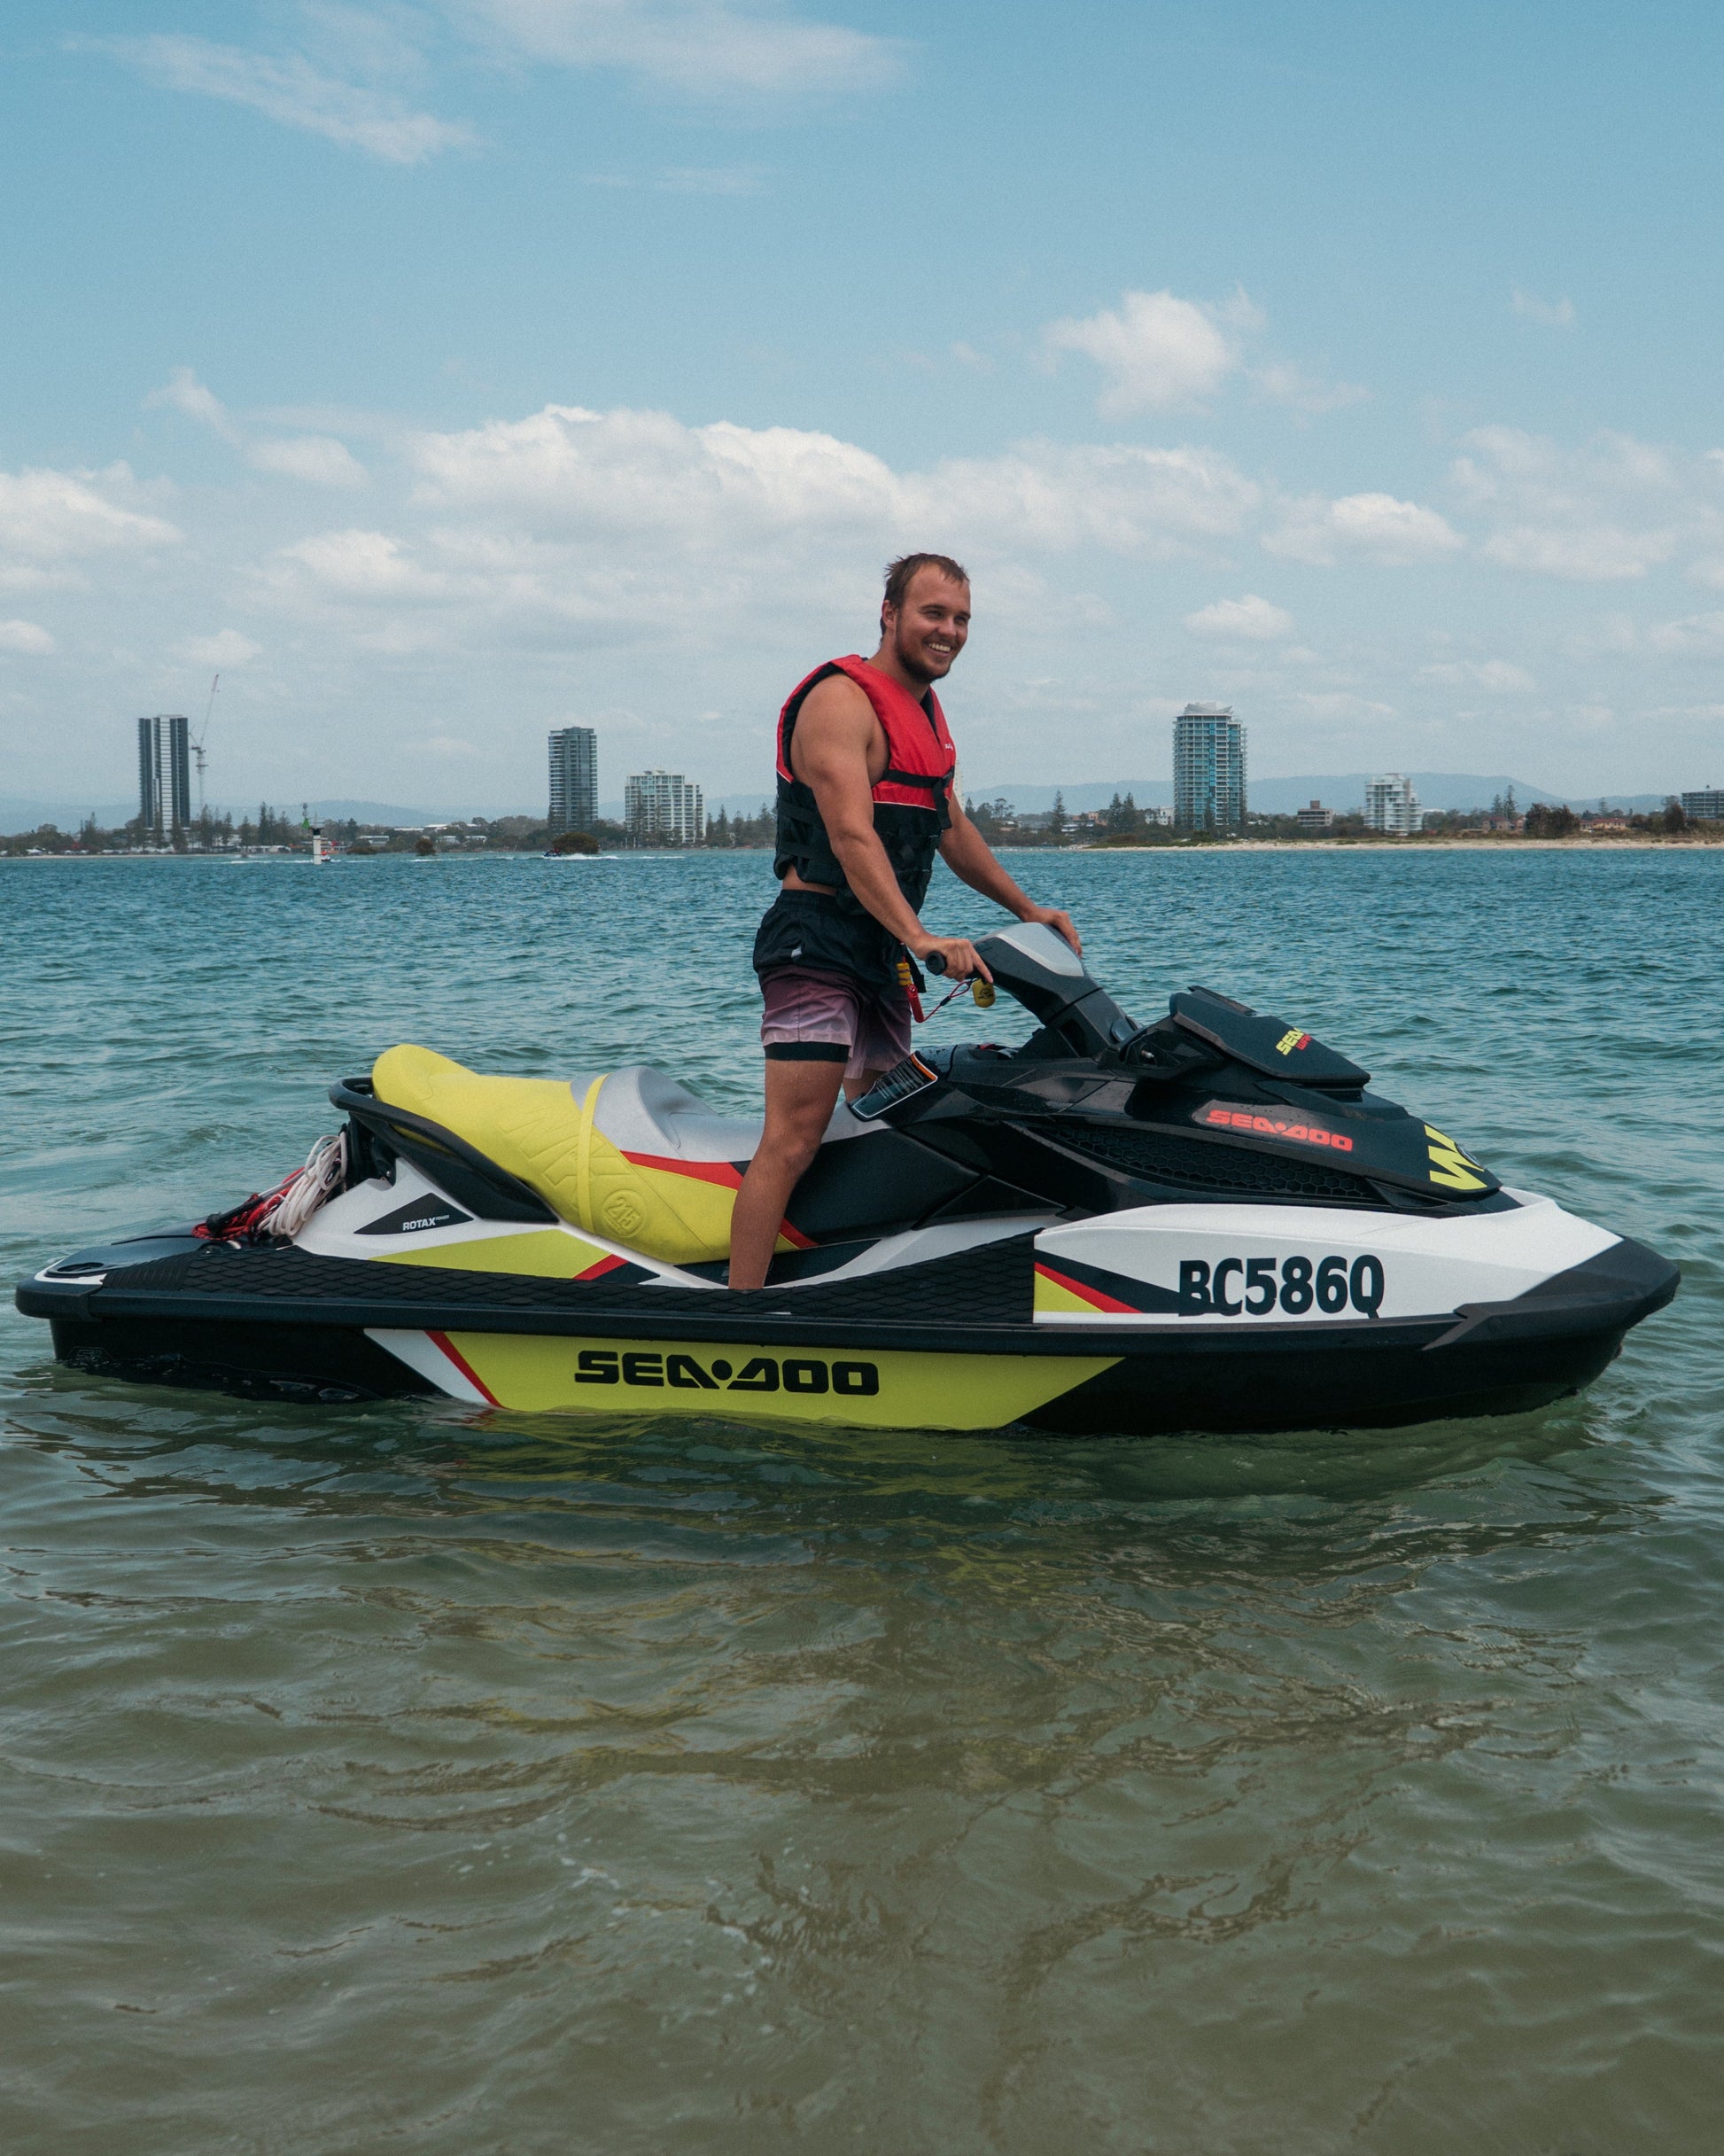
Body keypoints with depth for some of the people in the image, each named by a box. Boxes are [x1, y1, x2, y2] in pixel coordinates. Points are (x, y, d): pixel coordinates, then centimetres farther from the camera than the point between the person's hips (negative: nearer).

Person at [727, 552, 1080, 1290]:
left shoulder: (928, 715, 18)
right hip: (817, 943, -10)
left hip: (883, 953, 10)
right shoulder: (842, 698, -12)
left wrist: (1027, 909, 26)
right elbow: (852, 837, -24)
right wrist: (920, 938, -35)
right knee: (795, 1139, -17)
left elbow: (951, 829, 28)